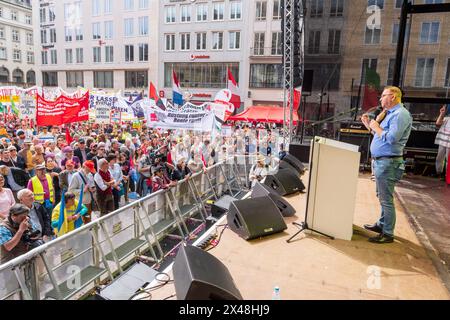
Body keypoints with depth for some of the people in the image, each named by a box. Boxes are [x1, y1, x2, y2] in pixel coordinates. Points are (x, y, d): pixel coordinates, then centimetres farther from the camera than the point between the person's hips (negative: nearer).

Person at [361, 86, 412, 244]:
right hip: (380, 161, 10)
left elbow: (391, 138, -26)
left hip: (388, 163, -10)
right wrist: (369, 124, 14)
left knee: (386, 199, -4)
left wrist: (376, 127, -13)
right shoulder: (390, 113, 18)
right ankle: (382, 224, 34)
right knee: (382, 196, 20)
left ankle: (388, 234, 6)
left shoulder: (401, 114, -14)